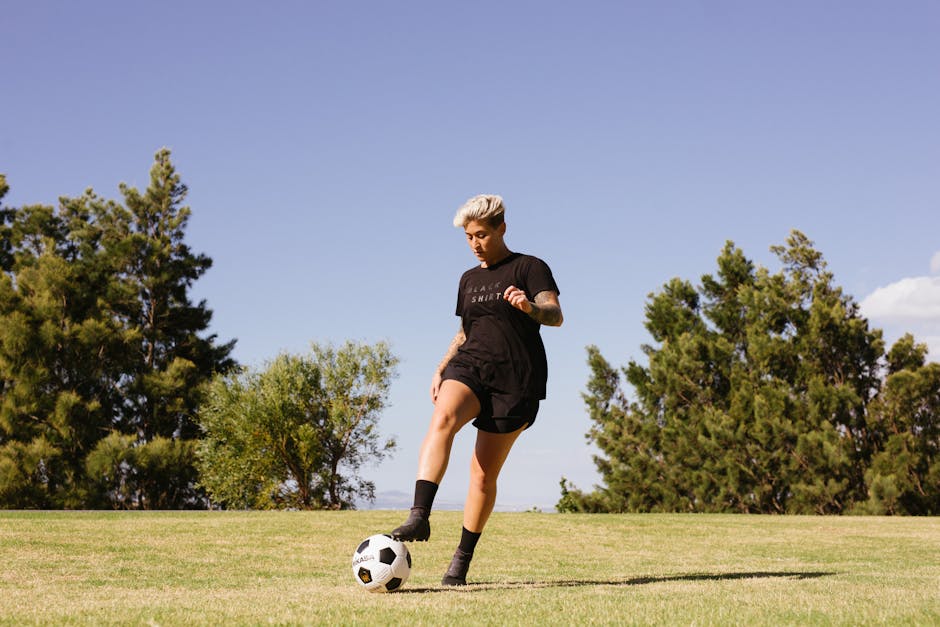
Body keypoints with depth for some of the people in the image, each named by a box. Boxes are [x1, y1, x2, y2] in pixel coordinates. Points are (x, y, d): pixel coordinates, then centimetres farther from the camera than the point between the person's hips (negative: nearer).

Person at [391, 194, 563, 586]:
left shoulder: (529, 268, 1)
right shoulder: (469, 279, 19)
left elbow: (555, 315, -13)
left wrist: (531, 307, -36)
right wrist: (441, 369, 13)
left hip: (515, 380, -4)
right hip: (469, 367, 4)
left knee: (484, 475, -2)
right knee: (442, 419, -31)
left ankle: (462, 560, 14)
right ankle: (419, 518, -44)